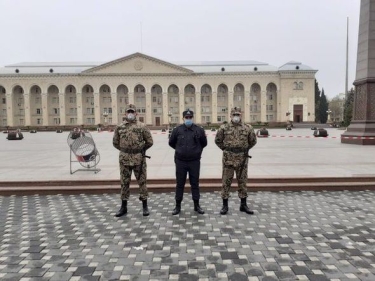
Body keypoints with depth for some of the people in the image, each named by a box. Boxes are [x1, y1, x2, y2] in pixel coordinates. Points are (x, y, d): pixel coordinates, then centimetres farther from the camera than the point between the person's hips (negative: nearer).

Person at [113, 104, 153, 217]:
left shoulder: (142, 126, -2)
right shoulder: (119, 127, 4)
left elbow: (149, 142, 3)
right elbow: (115, 143, 14)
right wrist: (125, 150, 12)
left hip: (139, 158, -2)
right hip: (124, 159, 2)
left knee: (142, 181, 6)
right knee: (124, 182, 10)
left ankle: (145, 206, 18)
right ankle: (124, 207, 22)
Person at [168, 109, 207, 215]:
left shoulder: (199, 130, -1)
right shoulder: (177, 130, -2)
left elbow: (204, 143, 14)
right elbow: (171, 143, 12)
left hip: (195, 162, 0)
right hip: (180, 162, 0)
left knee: (195, 183, 9)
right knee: (180, 184, 8)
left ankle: (196, 205, 22)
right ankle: (178, 205, 19)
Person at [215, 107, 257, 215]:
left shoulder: (247, 128, 1)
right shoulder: (224, 128, -2)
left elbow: (253, 141, 14)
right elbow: (218, 140, 11)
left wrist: (244, 150, 12)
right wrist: (225, 149, 9)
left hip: (242, 159, 1)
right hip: (228, 158, -1)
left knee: (242, 181, 10)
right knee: (226, 182, 4)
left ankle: (243, 205, 23)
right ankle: (225, 205, 14)